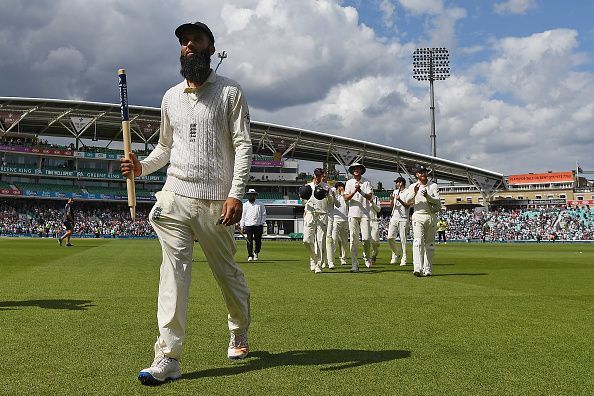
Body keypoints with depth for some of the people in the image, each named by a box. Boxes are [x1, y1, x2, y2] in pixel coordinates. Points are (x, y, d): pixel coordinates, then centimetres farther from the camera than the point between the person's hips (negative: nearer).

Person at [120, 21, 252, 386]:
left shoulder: (230, 91, 1)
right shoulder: (171, 97, 15)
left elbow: (243, 146, -6)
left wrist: (236, 194, -17)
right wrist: (142, 166, 3)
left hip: (216, 201, -3)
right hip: (175, 197, 3)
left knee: (228, 271, 8)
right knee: (174, 271, -5)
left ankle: (240, 334, 32)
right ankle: (168, 357, -5)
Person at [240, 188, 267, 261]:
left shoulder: (260, 205, 8)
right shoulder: (245, 205, 10)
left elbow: (263, 214, 12)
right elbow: (242, 216, 10)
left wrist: (262, 223, 0)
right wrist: (242, 226, 3)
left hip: (258, 226, 0)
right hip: (248, 226, 0)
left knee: (258, 241, 2)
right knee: (249, 241, -7)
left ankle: (256, 253, 27)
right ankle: (250, 255, -2)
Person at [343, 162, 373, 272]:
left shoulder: (366, 182, 6)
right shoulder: (349, 182, 11)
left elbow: (369, 197, -4)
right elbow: (346, 198, 0)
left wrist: (360, 191, -18)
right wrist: (354, 191, -14)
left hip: (364, 213, -1)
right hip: (353, 213, 1)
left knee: (366, 238, -7)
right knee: (354, 240, -2)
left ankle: (368, 258, 20)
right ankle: (354, 264, 0)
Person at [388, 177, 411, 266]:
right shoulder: (395, 192, 17)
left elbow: (407, 206, -11)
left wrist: (399, 200, -24)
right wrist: (391, 199, -3)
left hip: (403, 219, -5)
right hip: (394, 218, 5)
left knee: (403, 240, -5)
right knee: (390, 237, -2)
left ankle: (404, 259, 1)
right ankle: (395, 254, 16)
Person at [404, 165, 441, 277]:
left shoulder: (433, 186, 8)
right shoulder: (413, 187, 8)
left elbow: (438, 201, -3)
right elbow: (407, 201, -5)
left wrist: (428, 196, -20)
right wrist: (415, 192, -22)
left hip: (431, 216, 1)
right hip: (418, 216, -1)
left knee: (430, 243, 4)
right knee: (418, 241, -16)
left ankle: (427, 269, 11)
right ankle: (418, 268, -25)